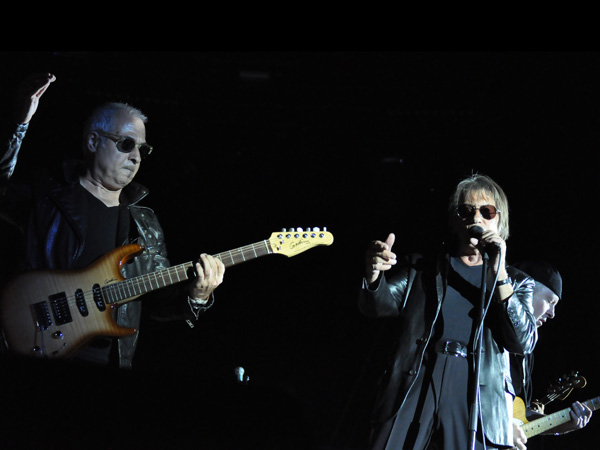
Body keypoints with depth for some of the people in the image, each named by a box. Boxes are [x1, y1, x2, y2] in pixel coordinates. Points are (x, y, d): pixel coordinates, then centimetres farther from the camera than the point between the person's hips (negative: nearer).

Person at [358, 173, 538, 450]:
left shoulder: (516, 283, 16)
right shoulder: (421, 267, 17)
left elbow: (524, 343, 0)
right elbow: (380, 305, 3)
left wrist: (499, 275, -10)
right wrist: (374, 275, -21)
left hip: (476, 400, 0)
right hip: (411, 393, 0)